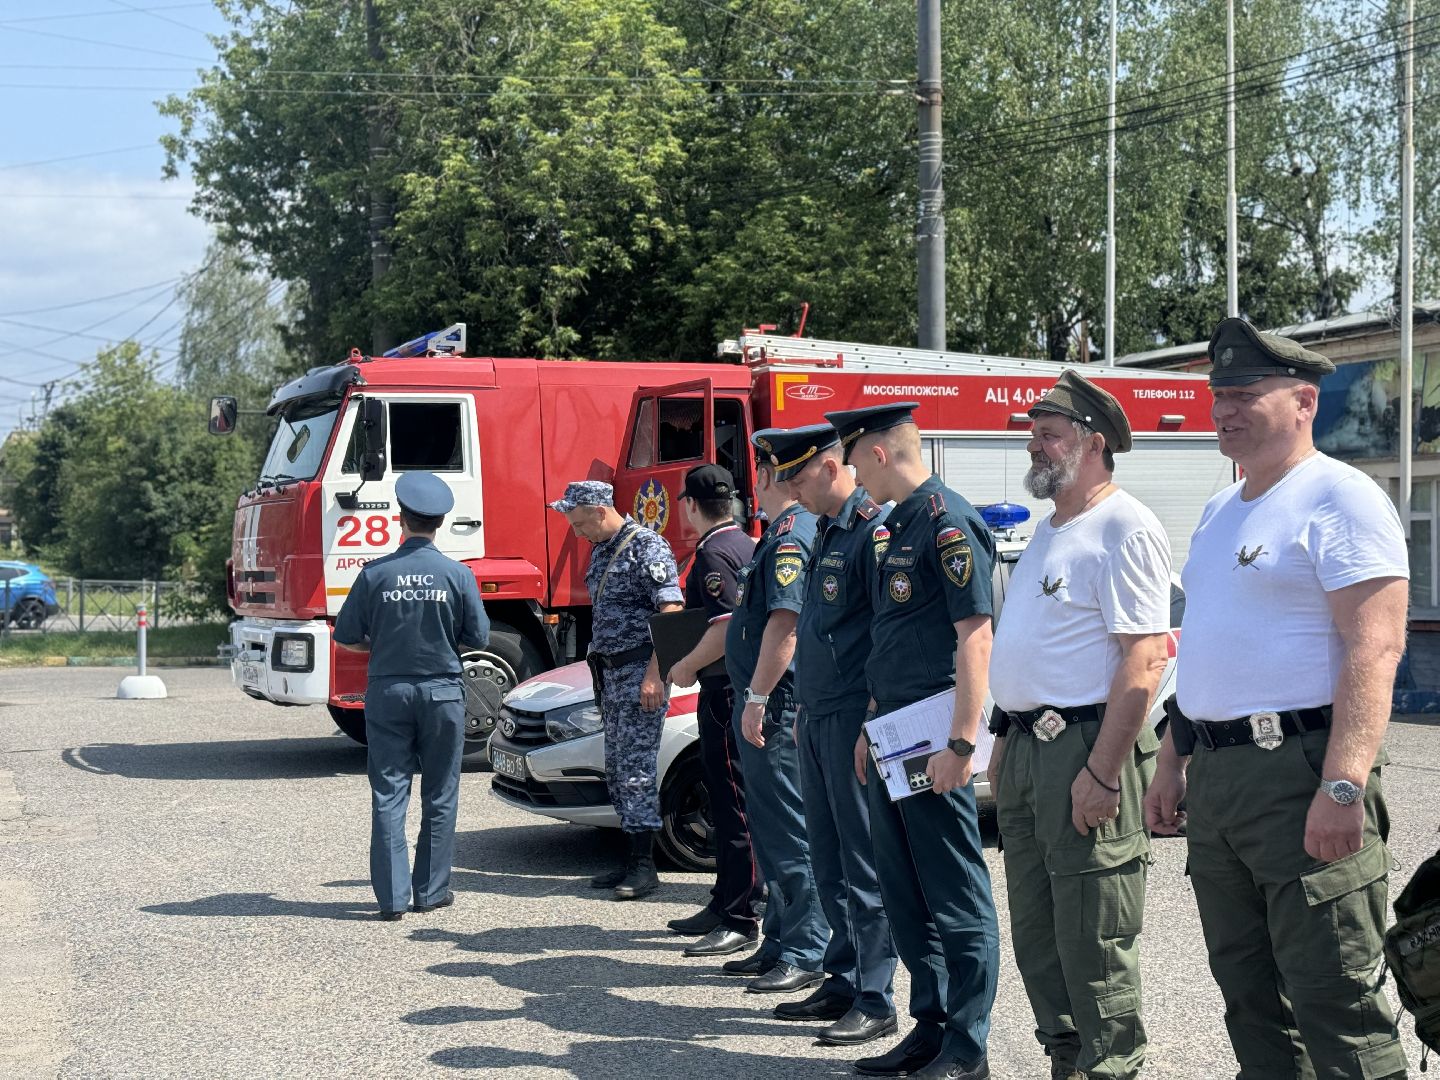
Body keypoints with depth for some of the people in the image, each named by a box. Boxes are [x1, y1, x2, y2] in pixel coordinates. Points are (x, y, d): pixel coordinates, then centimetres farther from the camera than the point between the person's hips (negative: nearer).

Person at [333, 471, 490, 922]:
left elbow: (346, 637, -1)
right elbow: (478, 639, -1)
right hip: (442, 692, 0)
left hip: (388, 691, 0)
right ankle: (431, 891, 14)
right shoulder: (458, 575, -7)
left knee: (388, 793, 4)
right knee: (439, 795, 10)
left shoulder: (376, 573, -6)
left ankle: (392, 896, 1)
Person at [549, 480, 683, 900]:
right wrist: (600, 674, 16)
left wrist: (654, 674, -23)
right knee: (617, 769, 10)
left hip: (640, 671, -9)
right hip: (609, 672, 9)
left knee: (637, 767, -9)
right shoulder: (600, 551, 15)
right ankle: (633, 857, 16)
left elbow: (670, 611, -18)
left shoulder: (646, 546, -12)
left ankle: (645, 865, -5)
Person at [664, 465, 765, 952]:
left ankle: (739, 919, -3)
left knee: (734, 802, -7)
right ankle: (726, 903, 27)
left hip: (726, 690, -10)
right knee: (728, 799, 17)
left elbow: (726, 628, -25)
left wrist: (685, 668, -12)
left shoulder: (714, 553, -16)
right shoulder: (745, 544, 15)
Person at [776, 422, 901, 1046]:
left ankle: (875, 1002, 2)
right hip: (818, 720, 10)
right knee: (828, 861, 14)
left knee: (863, 866, -4)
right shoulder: (827, 531, 16)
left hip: (854, 720, -10)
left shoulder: (874, 528, -14)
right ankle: (843, 982, 23)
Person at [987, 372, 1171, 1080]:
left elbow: (1144, 662, -19)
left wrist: (1102, 772, -23)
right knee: (1035, 929, 15)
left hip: (1084, 747, -10)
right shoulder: (1048, 530, 19)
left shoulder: (1124, 529, -11)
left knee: (1093, 937, -4)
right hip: (1027, 748, 10)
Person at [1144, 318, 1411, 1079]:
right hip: (1214, 780, 9)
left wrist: (1344, 786, -27)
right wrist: (1172, 765, 20)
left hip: (1299, 773, -9)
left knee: (1331, 995, -7)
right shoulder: (1220, 512, 18)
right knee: (1248, 989, 14)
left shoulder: (1338, 499, -10)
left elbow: (1375, 648, -19)